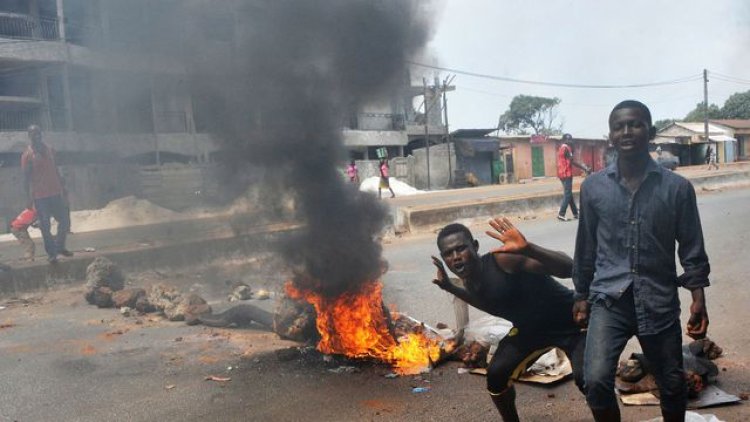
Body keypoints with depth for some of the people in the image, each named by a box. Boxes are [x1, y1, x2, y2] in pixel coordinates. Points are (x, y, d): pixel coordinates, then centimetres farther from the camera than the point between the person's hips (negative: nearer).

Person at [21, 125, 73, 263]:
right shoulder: (27, 155, -5)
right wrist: (29, 197, -9)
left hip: (55, 193, 5)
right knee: (46, 226, 0)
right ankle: (51, 253, 9)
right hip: (40, 196, -5)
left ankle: (59, 247, 25)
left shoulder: (50, 150, 10)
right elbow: (26, 177, -6)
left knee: (65, 220, 7)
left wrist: (63, 188, 15)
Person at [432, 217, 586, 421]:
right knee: (496, 374, 2)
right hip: (530, 328, 7)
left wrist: (528, 249, -58)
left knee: (586, 379, -26)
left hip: (570, 322, -7)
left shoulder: (504, 259, -33)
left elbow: (568, 268, -40)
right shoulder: (469, 284, -9)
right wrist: (451, 288, 3)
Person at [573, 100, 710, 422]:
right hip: (608, 299, 0)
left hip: (659, 302, 1)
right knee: (596, 380, -16)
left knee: (672, 385, 14)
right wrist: (581, 295, 12)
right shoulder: (593, 187, 0)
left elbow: (691, 248, 2)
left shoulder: (677, 187, -3)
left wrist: (698, 298, -5)